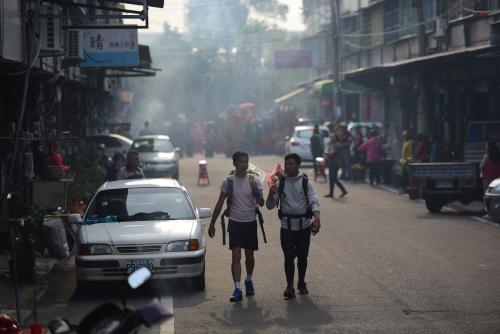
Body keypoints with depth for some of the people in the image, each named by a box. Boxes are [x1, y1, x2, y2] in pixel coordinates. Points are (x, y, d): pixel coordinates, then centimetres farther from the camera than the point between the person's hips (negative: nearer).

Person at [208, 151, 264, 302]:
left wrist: (256, 191, -27)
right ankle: (237, 289, -15)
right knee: (236, 256, -10)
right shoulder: (228, 182, -1)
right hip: (235, 223, -1)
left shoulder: (254, 181, -1)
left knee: (249, 255, 12)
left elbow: (261, 203, -7)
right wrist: (212, 223, 5)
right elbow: (220, 204, 5)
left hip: (250, 223, 1)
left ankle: (249, 281, 37)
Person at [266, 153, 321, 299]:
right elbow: (270, 206, 4)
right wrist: (271, 194, -17)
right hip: (287, 226, 0)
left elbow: (313, 201, -11)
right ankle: (289, 286, 0)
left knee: (302, 256, 9)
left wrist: (317, 217, -30)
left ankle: (301, 283, 26)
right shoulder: (280, 183, 2)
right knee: (289, 257, -6)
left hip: (304, 225, 0)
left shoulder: (306, 182, -2)